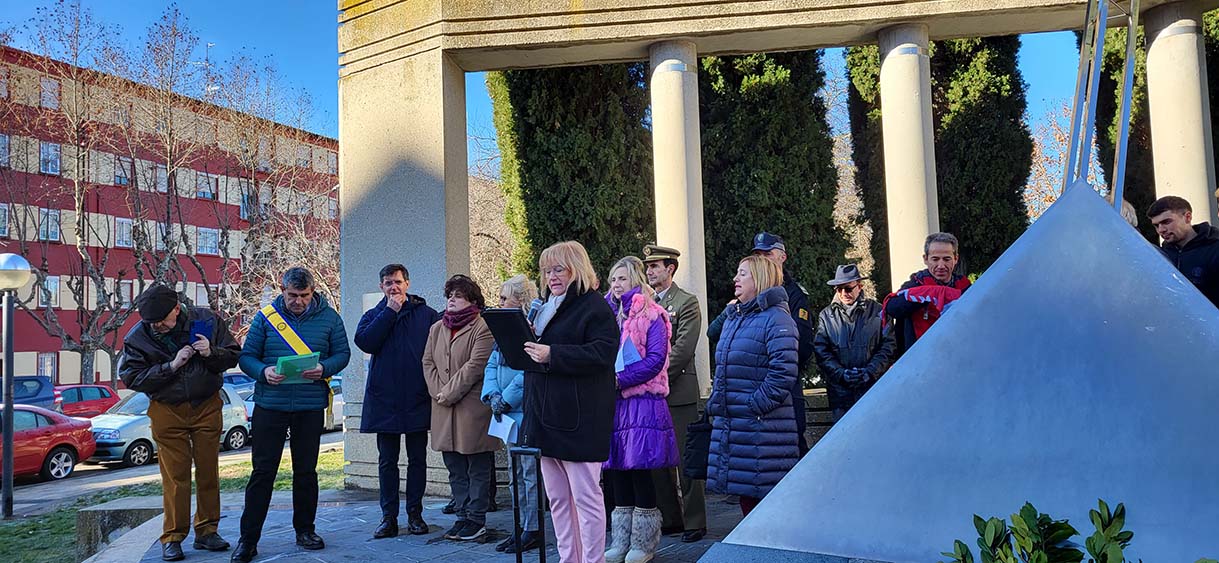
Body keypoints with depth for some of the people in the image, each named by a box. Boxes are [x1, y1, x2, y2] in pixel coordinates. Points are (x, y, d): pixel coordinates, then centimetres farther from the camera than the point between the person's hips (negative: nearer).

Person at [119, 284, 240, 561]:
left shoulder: (207, 320, -8)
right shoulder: (137, 337, -9)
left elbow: (233, 355, 0)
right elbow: (131, 378, -12)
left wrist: (211, 353, -22)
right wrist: (171, 366, -23)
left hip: (207, 406, 1)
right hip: (167, 411, -1)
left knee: (208, 472, 8)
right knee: (175, 476, -2)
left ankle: (206, 531, 19)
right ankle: (172, 538, 9)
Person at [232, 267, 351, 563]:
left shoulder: (328, 317, 3)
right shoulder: (266, 317, 1)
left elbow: (342, 352, 4)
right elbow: (246, 356, 1)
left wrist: (324, 368, -16)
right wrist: (263, 371, -19)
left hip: (311, 406, 1)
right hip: (270, 404, -1)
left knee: (306, 470, 12)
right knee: (263, 471, 1)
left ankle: (305, 530, 27)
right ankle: (248, 539, 7)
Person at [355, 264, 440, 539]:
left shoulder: (427, 315, 4)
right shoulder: (374, 315, 9)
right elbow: (364, 342, -11)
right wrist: (390, 312, -10)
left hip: (418, 399, -1)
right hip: (384, 400, 1)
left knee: (417, 459, 7)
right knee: (387, 460, 6)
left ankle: (415, 514, 16)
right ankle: (389, 517, 12)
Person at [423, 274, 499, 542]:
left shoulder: (482, 328, -7)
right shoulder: (436, 328, 16)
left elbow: (475, 366, -15)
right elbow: (428, 363, 10)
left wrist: (449, 393, -14)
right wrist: (438, 393, -5)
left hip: (473, 407, -7)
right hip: (444, 410, 7)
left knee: (478, 467, 2)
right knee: (455, 468, 13)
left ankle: (476, 520, 9)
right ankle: (463, 516, 21)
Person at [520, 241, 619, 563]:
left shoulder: (594, 307, -8)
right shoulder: (547, 308, 18)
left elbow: (602, 352, -21)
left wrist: (552, 355, -24)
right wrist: (528, 346, 3)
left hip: (578, 418, -9)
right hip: (546, 416, 9)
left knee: (586, 496, -1)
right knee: (557, 498, 13)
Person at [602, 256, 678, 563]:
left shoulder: (651, 315, -3)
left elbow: (656, 360, -12)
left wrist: (619, 380, -16)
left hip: (641, 401, -6)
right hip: (613, 403, 6)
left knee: (639, 470, -3)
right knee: (617, 471, 9)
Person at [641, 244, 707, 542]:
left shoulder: (687, 302, -4)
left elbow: (682, 349, -12)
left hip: (678, 392, -6)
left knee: (685, 459, -1)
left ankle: (694, 522, 8)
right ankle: (669, 518, 22)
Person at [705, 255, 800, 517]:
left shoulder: (776, 318, -10)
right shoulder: (734, 317, 18)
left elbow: (784, 371, -20)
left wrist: (756, 405, -19)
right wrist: (716, 402, 15)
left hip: (763, 426, -9)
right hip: (730, 423, 9)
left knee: (766, 491, -4)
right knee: (746, 494, 15)